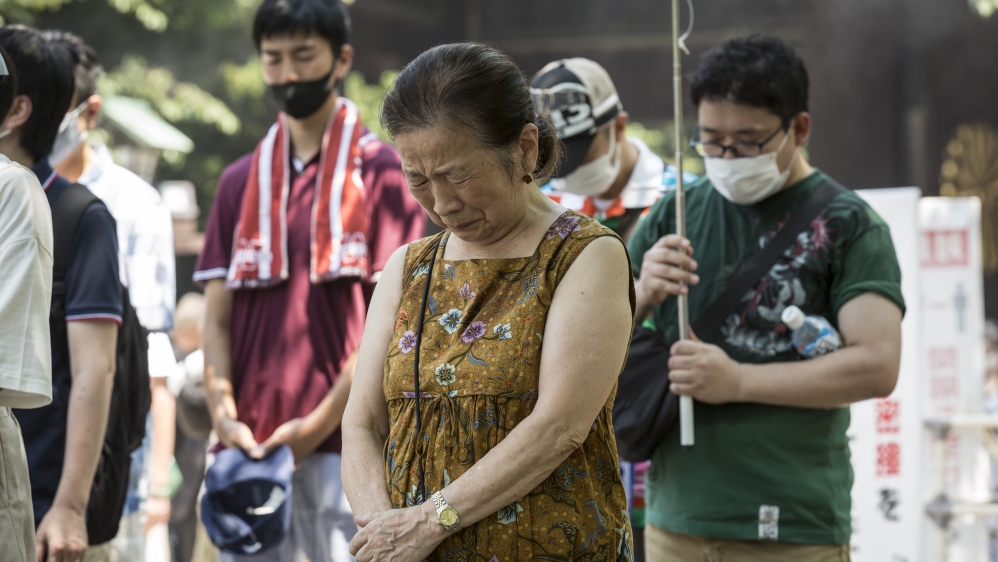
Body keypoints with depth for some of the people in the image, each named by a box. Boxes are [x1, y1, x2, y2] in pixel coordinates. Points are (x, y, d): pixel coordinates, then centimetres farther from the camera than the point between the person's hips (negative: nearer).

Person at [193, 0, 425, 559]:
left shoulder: (379, 171, 1)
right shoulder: (240, 181, 15)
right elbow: (217, 318, 12)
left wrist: (320, 422, -12)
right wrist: (224, 413, -4)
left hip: (343, 441, -4)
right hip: (247, 445, 5)